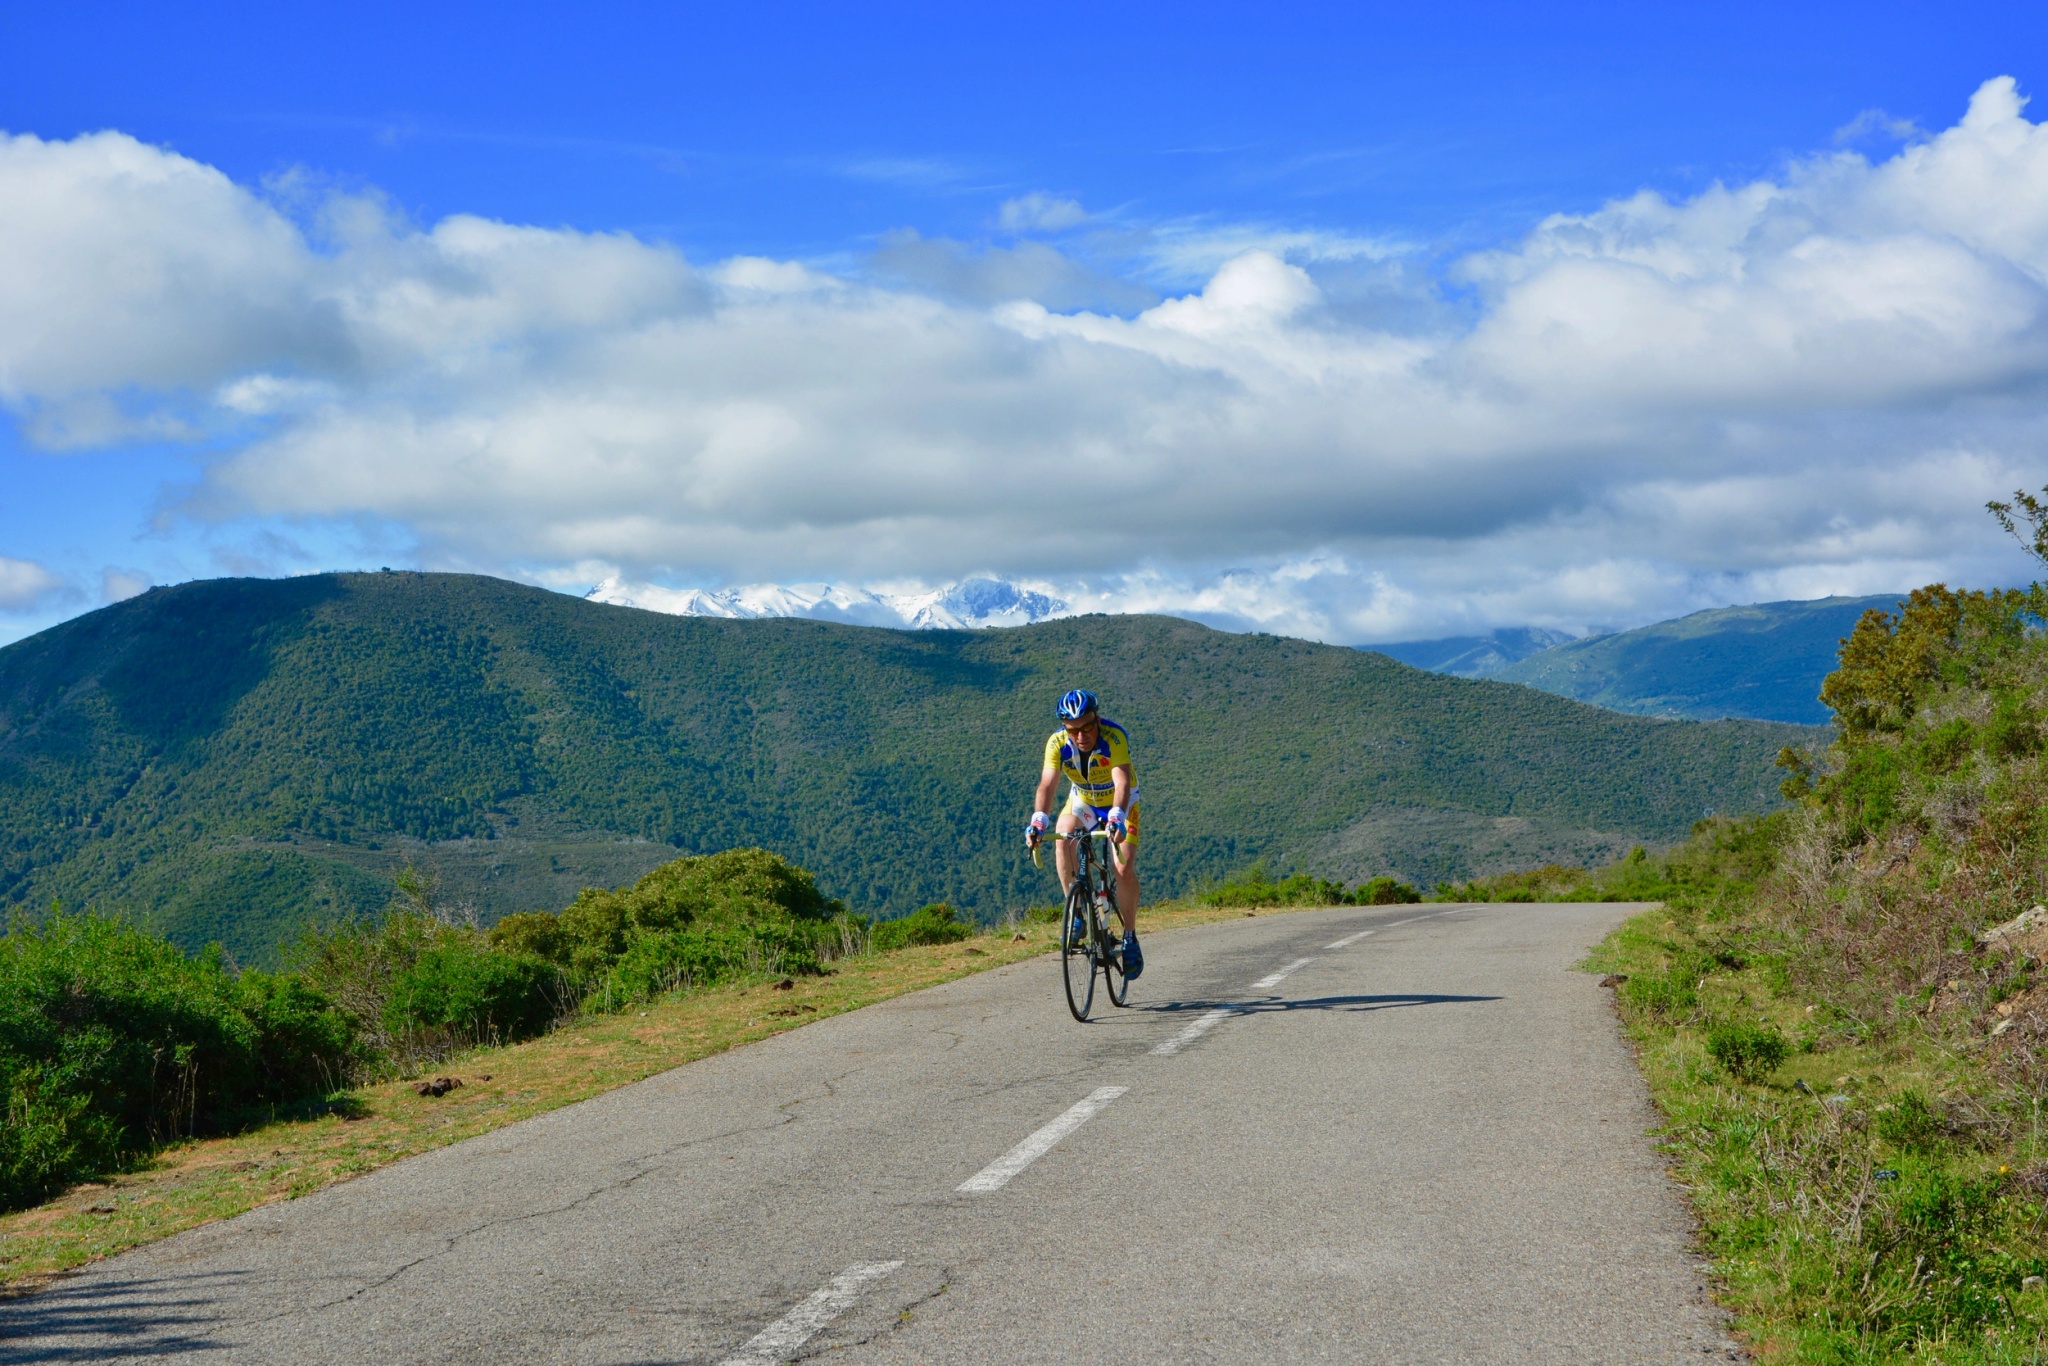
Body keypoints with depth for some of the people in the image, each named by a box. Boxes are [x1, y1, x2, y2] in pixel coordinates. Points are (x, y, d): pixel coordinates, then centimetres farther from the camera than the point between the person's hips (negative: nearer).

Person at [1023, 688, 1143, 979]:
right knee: (1063, 842, -29)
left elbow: (1122, 782, -44)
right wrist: (1038, 821, -52)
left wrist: (1117, 818, -61)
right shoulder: (1057, 743, -25)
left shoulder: (1114, 737, -33)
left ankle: (1130, 937, 2)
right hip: (1082, 801, 2)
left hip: (1120, 803, -2)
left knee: (1124, 870, -18)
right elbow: (1047, 784, -34)